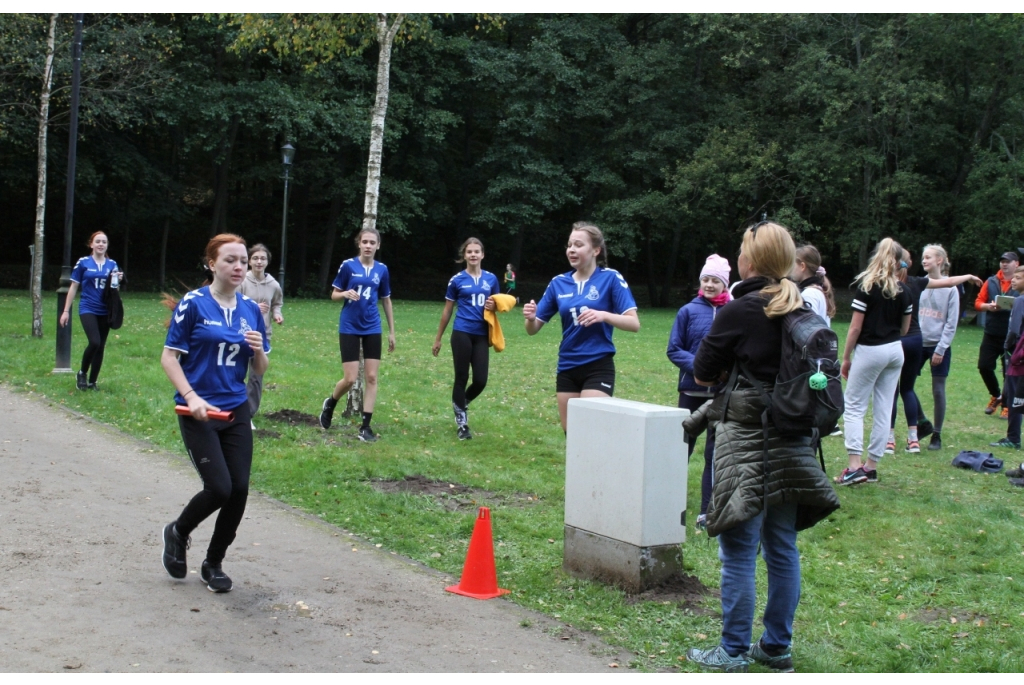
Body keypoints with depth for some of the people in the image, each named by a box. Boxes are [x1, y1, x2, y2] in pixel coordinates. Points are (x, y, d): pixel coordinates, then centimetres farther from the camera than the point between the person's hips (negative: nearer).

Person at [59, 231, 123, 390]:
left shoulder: (112, 264, 8)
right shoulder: (83, 263, -1)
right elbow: (73, 287, 2)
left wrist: (117, 280, -7)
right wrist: (66, 311, 0)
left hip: (105, 311, 4)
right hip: (88, 310, -4)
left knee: (101, 347, 5)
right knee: (94, 342, -20)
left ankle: (92, 382, 18)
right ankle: (82, 373, 3)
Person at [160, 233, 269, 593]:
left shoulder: (251, 310, 7)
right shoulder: (193, 304, -7)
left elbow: (260, 369, 12)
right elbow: (169, 357, -6)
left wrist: (258, 350, -10)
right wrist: (191, 396, -19)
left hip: (237, 411, 5)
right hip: (199, 412, -5)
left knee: (239, 490, 1)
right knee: (219, 488, -12)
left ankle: (213, 564, 21)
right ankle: (177, 532, 20)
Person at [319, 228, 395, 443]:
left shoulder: (382, 270, 3)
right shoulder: (348, 265, -6)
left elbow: (386, 300, 12)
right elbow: (334, 295, 1)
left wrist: (392, 331, 12)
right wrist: (346, 293, -22)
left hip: (372, 329, 3)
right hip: (349, 328, -3)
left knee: (371, 377, -1)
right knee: (350, 379, -5)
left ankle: (365, 426, 7)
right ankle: (330, 404, 27)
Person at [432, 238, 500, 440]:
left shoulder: (491, 279, 7)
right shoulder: (457, 280, 0)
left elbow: (497, 304, 18)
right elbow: (447, 310, 6)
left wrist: (493, 306, -7)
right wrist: (438, 338, 8)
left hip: (482, 336, 3)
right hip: (462, 334, -3)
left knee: (481, 380, -1)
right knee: (462, 377, 2)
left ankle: (461, 403, 30)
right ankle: (461, 422, 14)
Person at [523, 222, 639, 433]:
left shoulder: (611, 278, -6)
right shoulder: (558, 283, 6)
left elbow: (634, 323, -12)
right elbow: (533, 329, 7)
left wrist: (603, 315, -29)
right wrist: (531, 318, -16)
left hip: (598, 368, -5)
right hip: (567, 369, 5)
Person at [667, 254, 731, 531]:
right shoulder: (688, 311, -1)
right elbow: (674, 350, 1)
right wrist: (698, 365, -14)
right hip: (692, 391, 0)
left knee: (716, 451, 5)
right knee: (682, 446, 9)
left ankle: (708, 512, 14)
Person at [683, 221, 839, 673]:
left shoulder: (738, 311, -12)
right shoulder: (804, 310, 5)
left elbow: (702, 375, -4)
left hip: (746, 441, -6)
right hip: (793, 443, 6)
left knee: (738, 550, 1)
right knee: (781, 547, 13)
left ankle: (733, 652, 8)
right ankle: (777, 646, 22)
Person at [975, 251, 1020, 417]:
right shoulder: (991, 282, 8)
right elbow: (978, 303, 7)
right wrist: (989, 306, -13)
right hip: (991, 334, 3)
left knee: (1009, 371, 2)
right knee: (984, 366, 2)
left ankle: (1007, 405, 16)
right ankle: (996, 396, 26)